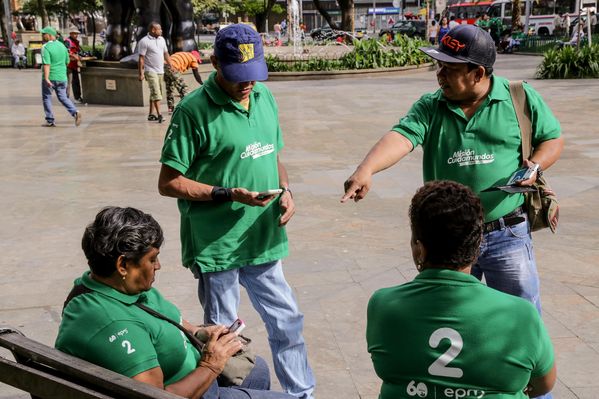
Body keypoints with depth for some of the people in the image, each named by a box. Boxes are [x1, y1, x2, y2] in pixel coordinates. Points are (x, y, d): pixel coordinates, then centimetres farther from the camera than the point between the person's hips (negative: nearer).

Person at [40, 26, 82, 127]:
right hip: (62, 77, 5)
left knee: (46, 98, 11)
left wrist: (46, 78, -30)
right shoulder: (62, 45, 7)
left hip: (50, 77, -5)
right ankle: (75, 112, -14)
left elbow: (46, 64, -24)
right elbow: (67, 61, 15)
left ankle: (50, 121, 12)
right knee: (63, 97, 10)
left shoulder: (46, 47, -13)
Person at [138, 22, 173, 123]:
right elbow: (141, 58, -11)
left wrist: (171, 66, 14)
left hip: (160, 71, 7)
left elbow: (166, 54, 19)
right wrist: (141, 73, -14)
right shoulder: (144, 41, -10)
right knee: (156, 92, -14)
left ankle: (151, 114, 16)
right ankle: (159, 114, -16)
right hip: (150, 71, -7)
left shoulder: (161, 39, 11)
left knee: (155, 93, 10)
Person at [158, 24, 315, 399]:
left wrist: (286, 190, -2)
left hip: (263, 241, 6)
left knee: (288, 324, 16)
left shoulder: (266, 98, 5)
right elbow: (169, 182, -12)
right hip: (217, 246, -6)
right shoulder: (194, 110, -14)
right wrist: (228, 193, -21)